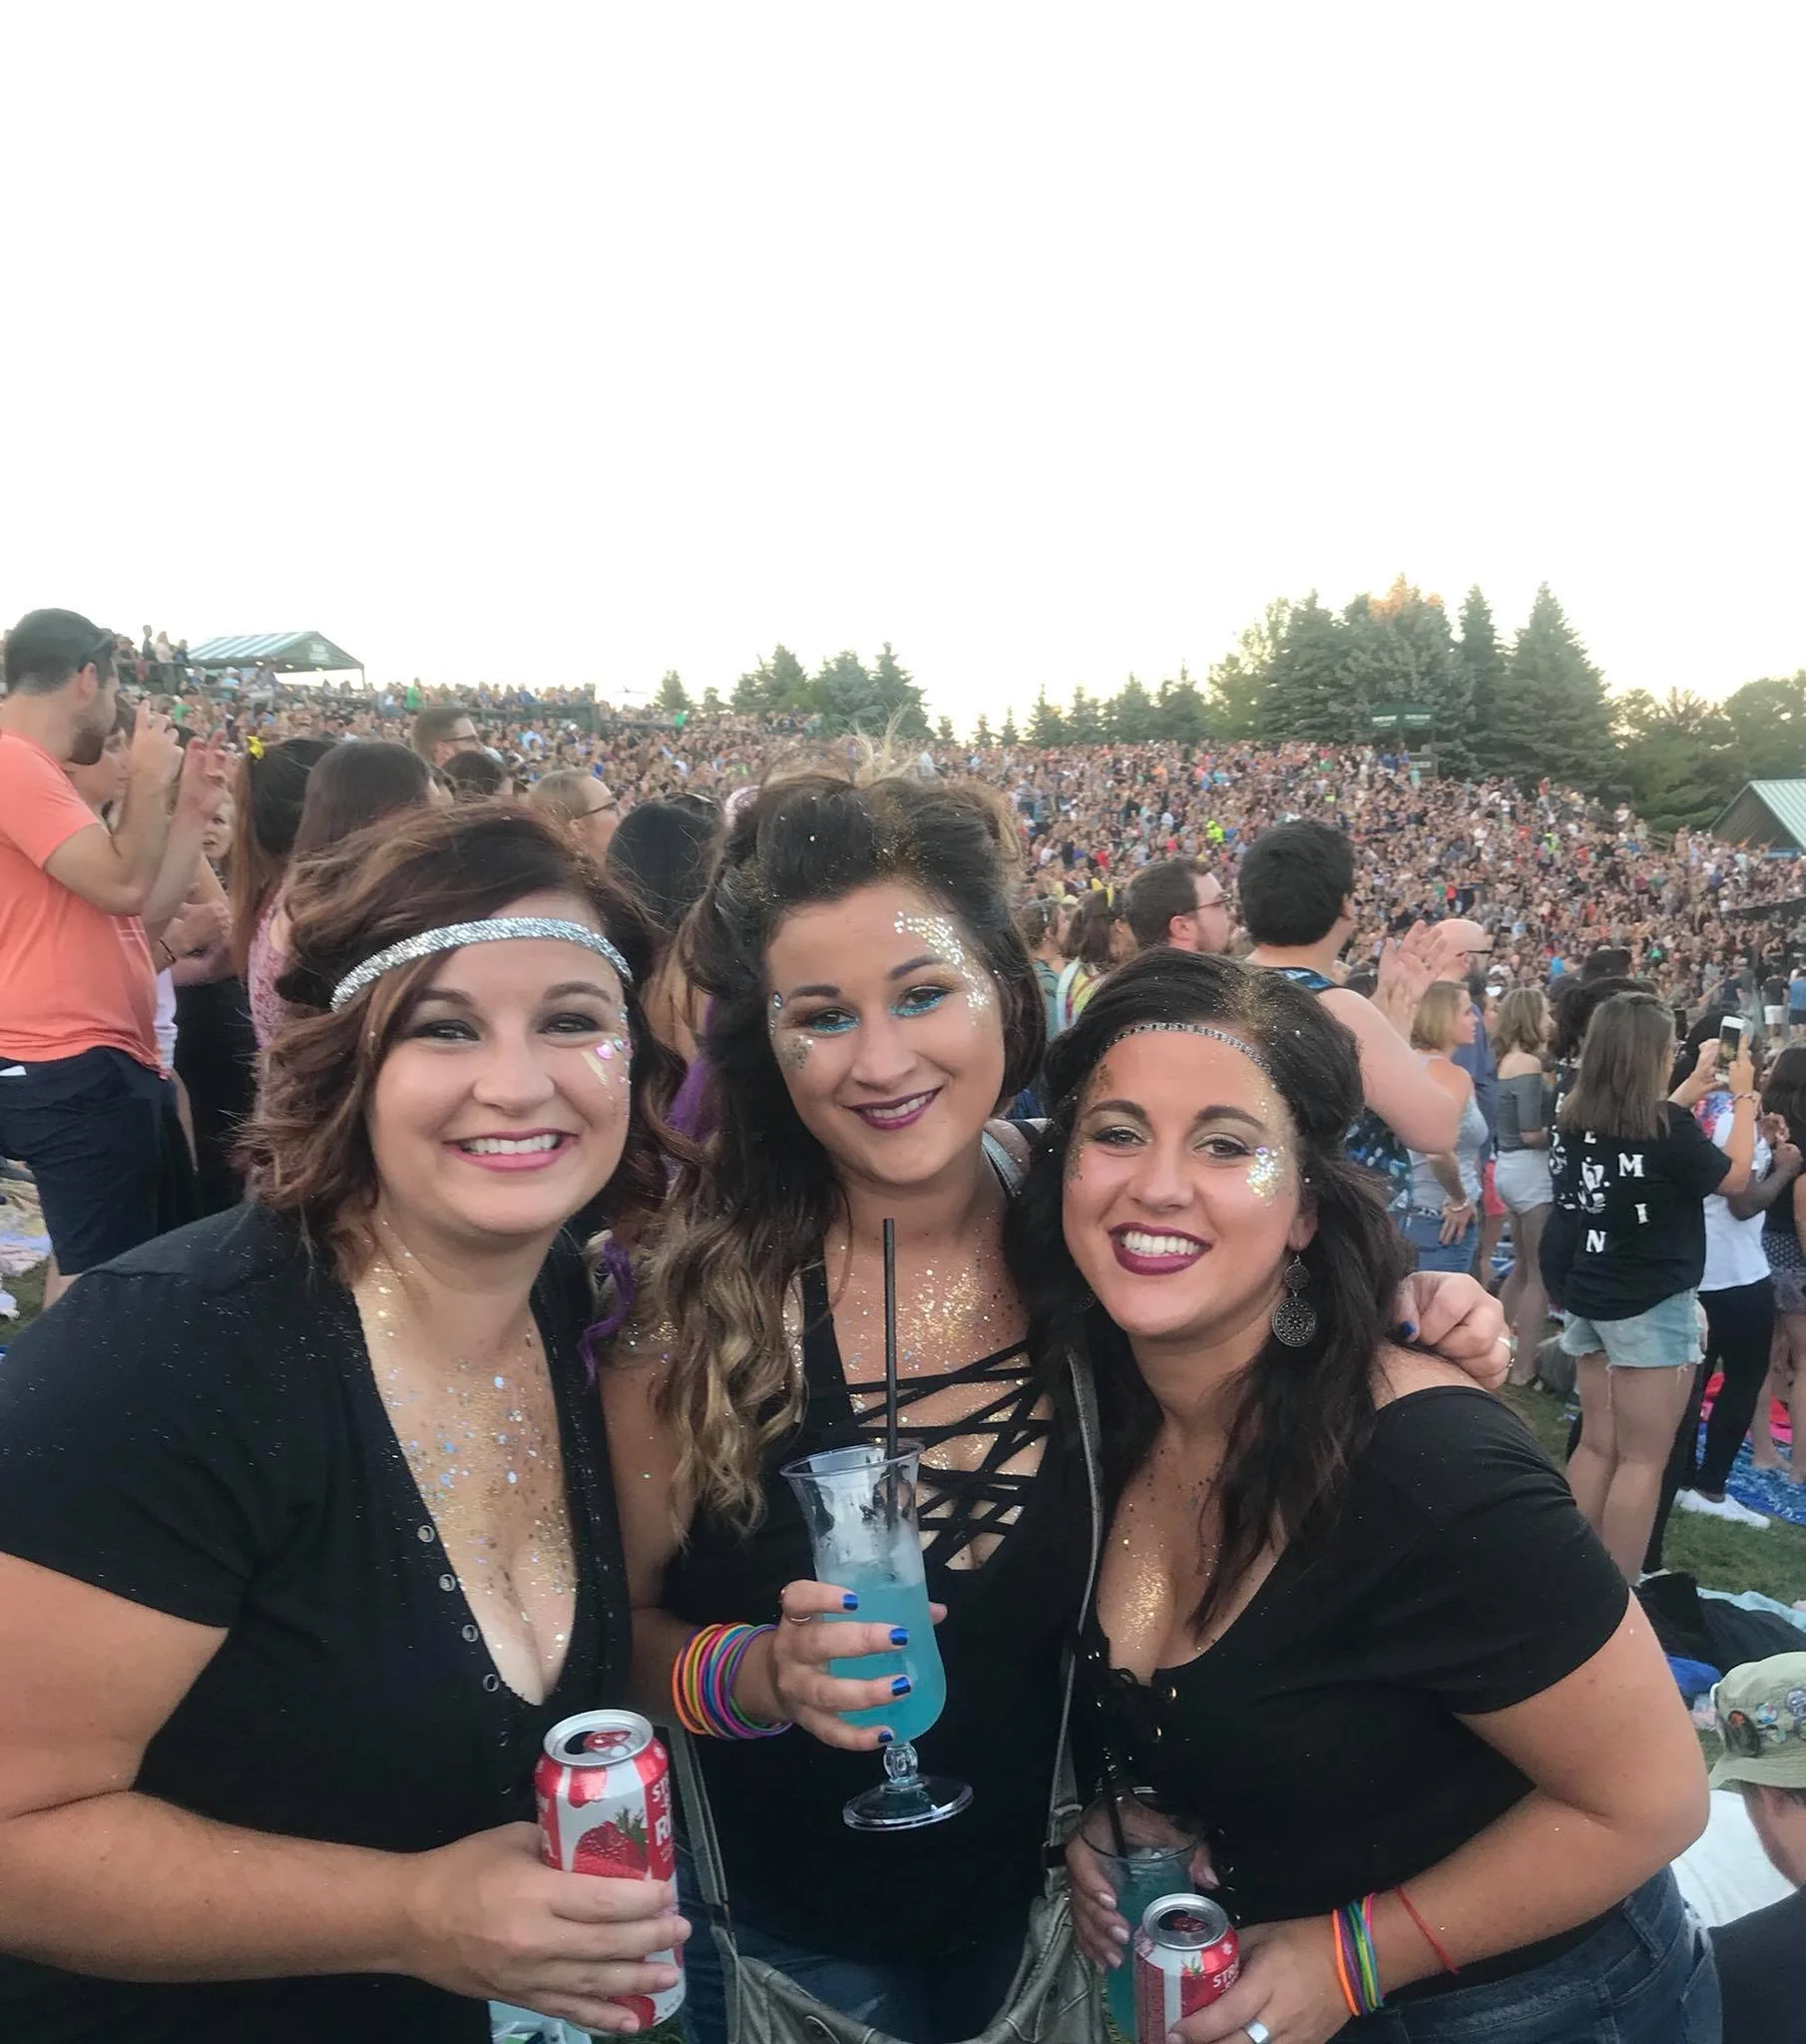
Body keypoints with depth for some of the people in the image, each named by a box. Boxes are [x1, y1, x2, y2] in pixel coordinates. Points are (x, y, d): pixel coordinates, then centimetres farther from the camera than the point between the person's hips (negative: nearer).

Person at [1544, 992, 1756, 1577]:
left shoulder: (1573, 1117, -1)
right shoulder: (1667, 1126, -20)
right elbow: (1734, 1177, -2)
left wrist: (1693, 1088, 21)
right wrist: (1743, 1097, 7)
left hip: (1587, 1297, 7)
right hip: (1651, 1305, -7)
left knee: (1598, 1446, 17)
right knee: (1642, 1460, 4)